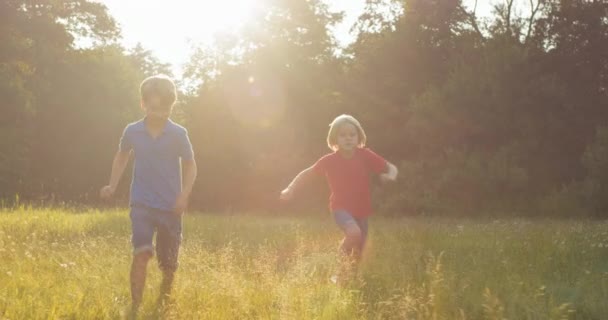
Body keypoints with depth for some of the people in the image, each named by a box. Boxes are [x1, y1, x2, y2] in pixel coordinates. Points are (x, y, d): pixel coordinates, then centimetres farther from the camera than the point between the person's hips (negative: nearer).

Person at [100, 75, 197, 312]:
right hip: (142, 203, 0)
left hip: (170, 206, 0)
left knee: (169, 263, 10)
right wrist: (112, 185, 9)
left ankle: (164, 304, 35)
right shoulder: (132, 131, -2)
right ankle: (135, 307, -17)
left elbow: (190, 165, 1)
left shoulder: (178, 134, -8)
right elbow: (122, 156, 17)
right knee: (142, 252, -22)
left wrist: (184, 196, -12)